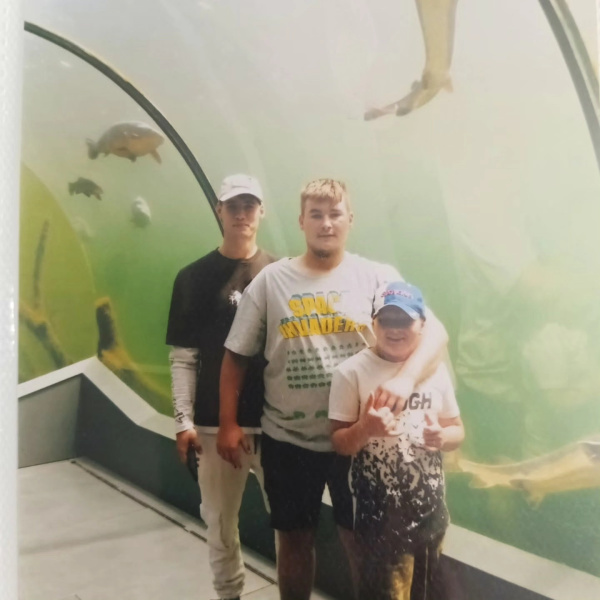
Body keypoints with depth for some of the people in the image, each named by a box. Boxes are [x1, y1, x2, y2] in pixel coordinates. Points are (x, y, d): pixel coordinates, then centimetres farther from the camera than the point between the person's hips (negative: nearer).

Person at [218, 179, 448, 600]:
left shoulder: (378, 277, -5)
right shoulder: (271, 280, -2)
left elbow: (435, 331, -14)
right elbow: (237, 356, 3)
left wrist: (406, 378, -32)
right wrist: (228, 424, 0)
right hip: (287, 439, 1)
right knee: (294, 538, 19)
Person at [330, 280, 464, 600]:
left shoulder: (436, 369, 0)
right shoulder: (352, 371, -12)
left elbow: (457, 430, 10)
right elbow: (339, 443, -9)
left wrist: (442, 436, -12)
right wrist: (365, 429, -29)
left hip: (429, 504, 5)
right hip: (379, 508, -4)